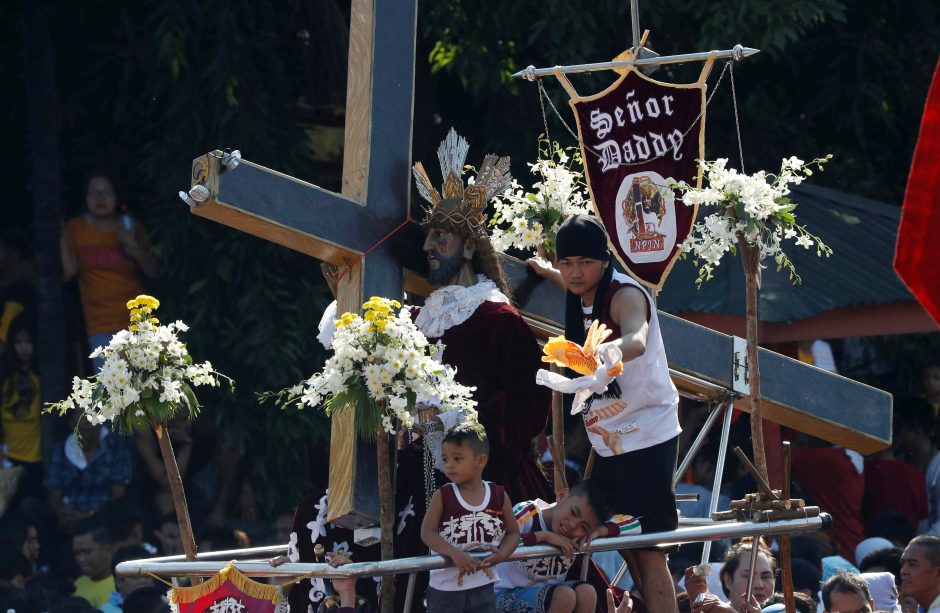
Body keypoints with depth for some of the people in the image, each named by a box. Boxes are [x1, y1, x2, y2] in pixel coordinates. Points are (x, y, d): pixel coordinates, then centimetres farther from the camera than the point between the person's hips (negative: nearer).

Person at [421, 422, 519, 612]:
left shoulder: (499, 496, -1)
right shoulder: (443, 496, -6)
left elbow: (513, 532, 8)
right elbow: (427, 532, -13)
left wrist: (502, 554, -14)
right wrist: (455, 554, -28)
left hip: (483, 586, 2)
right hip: (446, 587, -2)